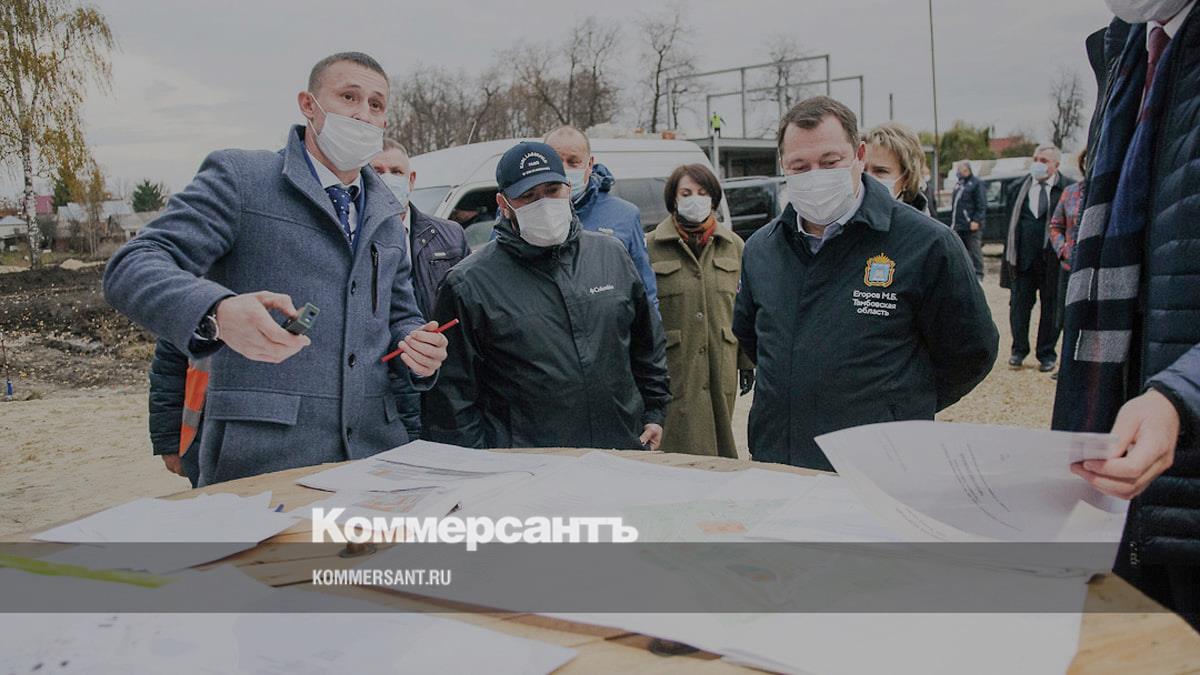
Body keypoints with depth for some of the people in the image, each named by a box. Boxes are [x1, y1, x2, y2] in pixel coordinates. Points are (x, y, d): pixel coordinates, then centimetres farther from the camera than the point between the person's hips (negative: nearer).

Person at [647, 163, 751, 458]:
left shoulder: (733, 245, 10)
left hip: (722, 364, 3)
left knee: (720, 441, 12)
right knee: (681, 451, -4)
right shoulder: (651, 247, -1)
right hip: (673, 365, -3)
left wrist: (747, 361, 10)